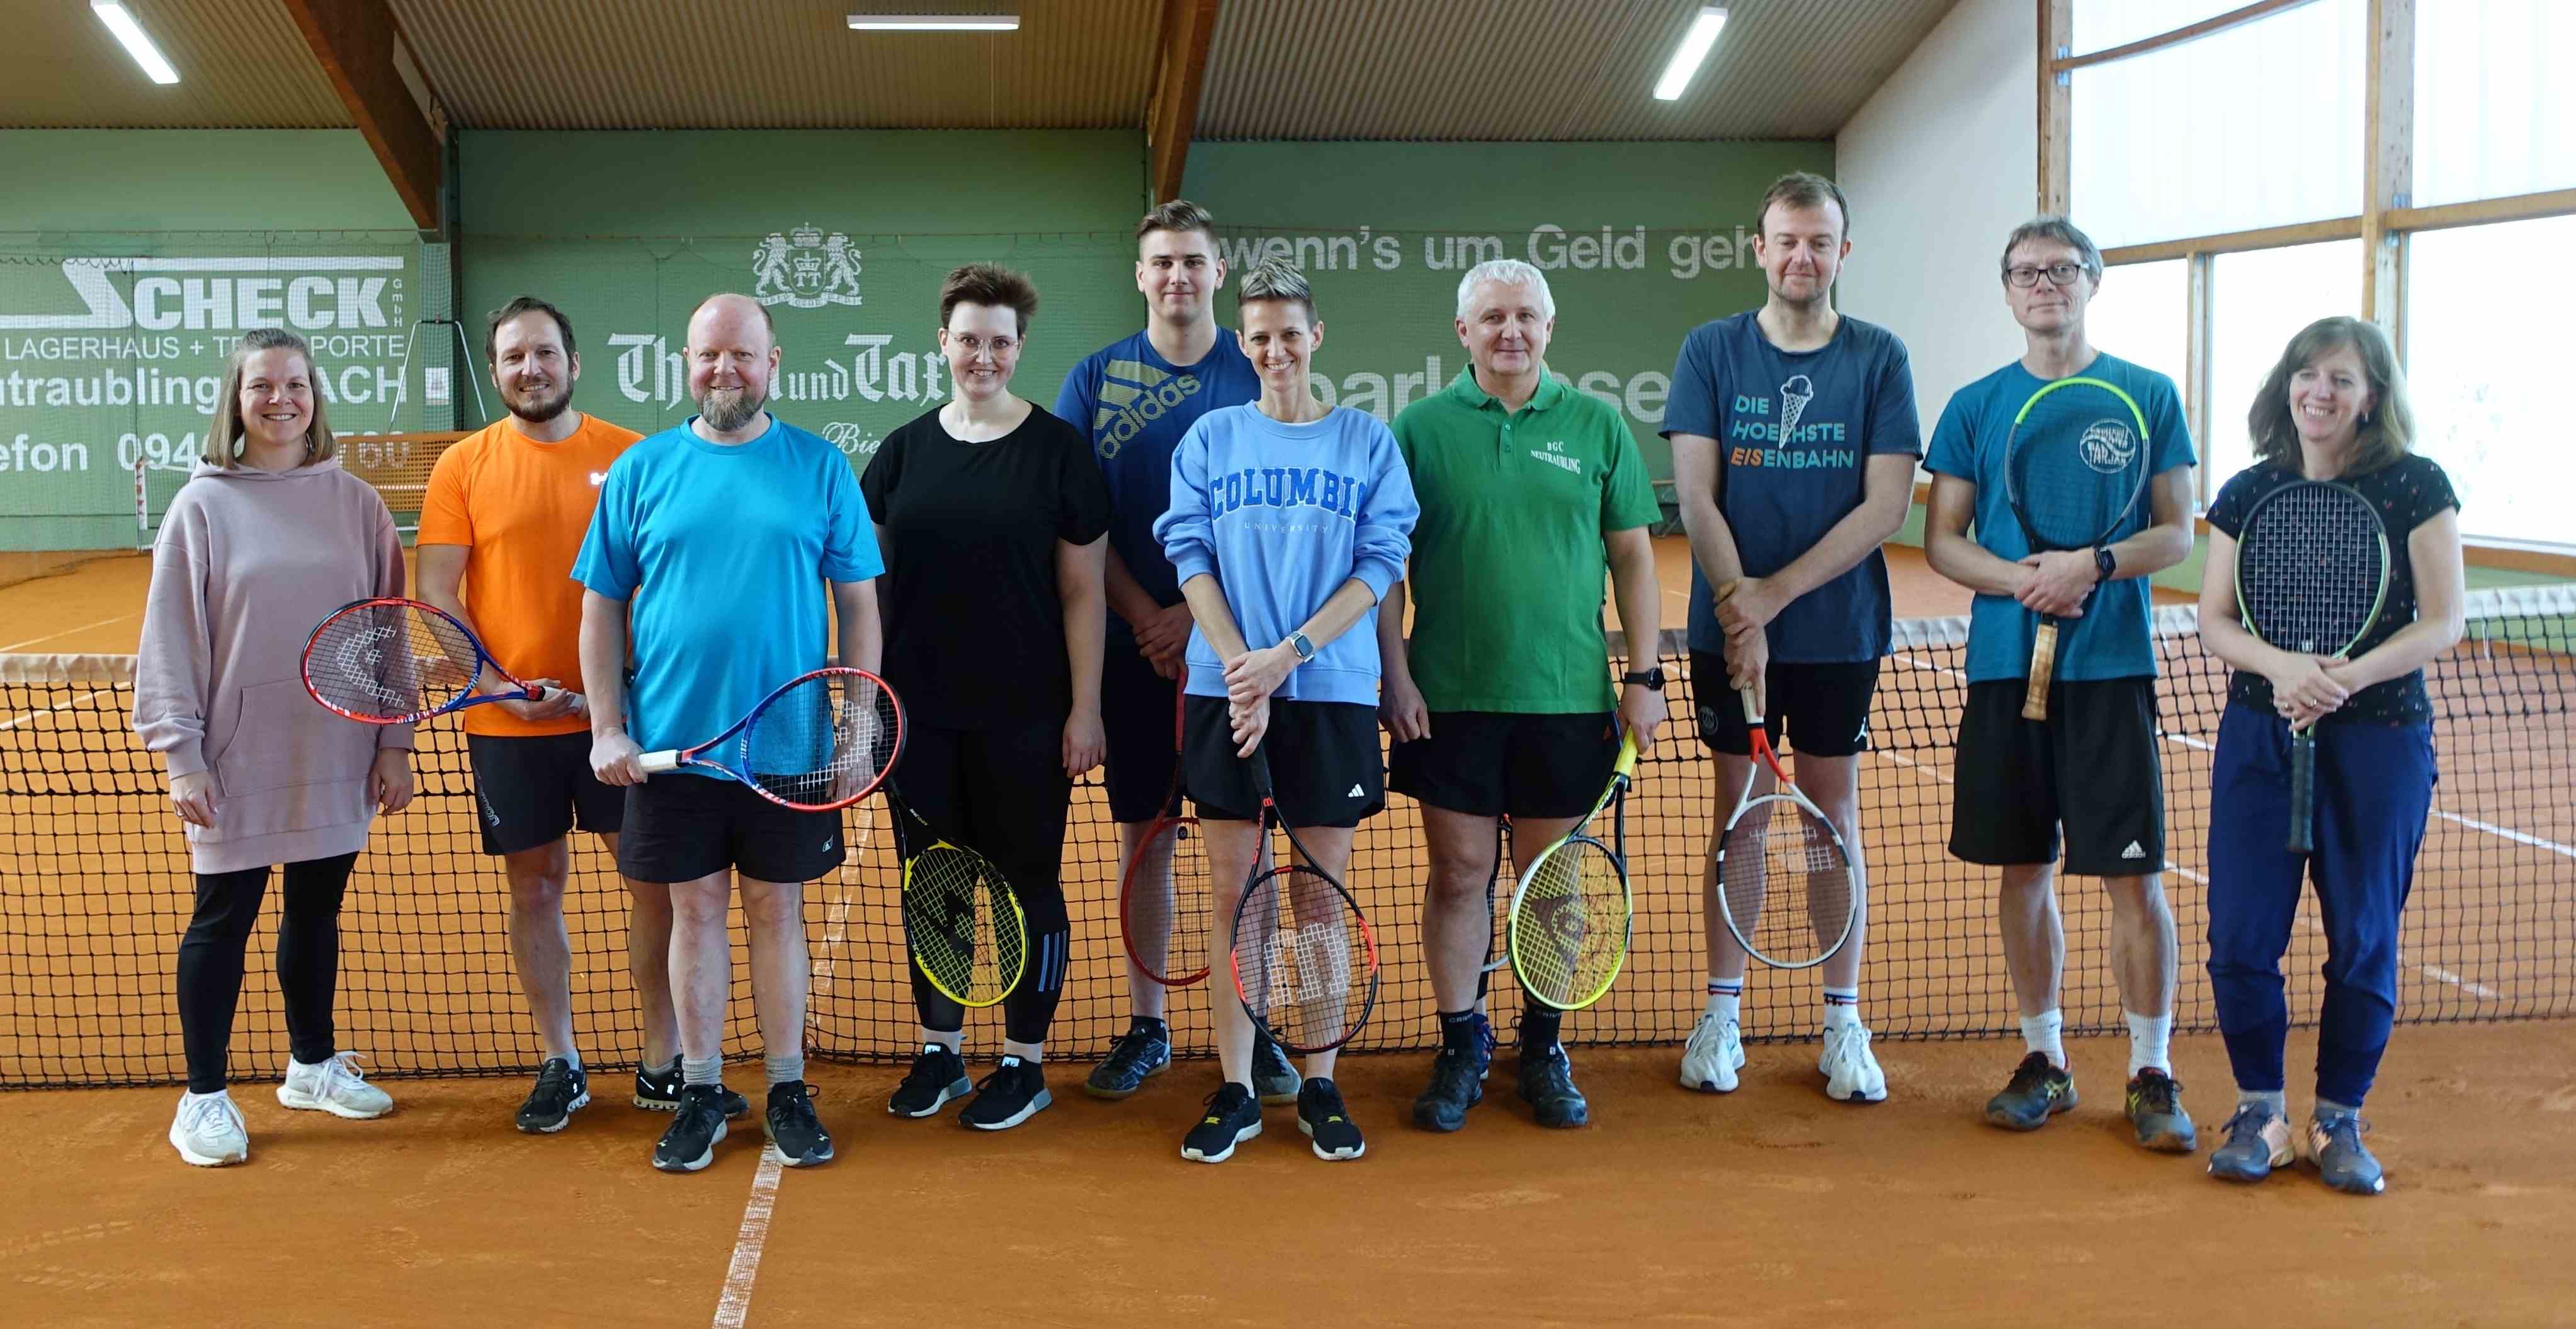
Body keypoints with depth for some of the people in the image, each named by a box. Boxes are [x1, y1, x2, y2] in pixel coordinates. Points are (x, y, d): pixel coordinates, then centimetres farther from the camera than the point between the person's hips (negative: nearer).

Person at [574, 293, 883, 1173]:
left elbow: (858, 602, 3)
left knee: (777, 910, 7)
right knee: (697, 910, 8)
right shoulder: (641, 471, 4)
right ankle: (700, 1092, 19)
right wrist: (606, 728, -2)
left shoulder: (821, 469, 2)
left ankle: (788, 1090, 18)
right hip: (671, 740, 1)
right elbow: (602, 606, 6)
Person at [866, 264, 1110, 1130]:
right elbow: (869, 579, 10)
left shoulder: (1058, 451, -3)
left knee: (1027, 881, 5)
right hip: (923, 710, 3)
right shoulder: (905, 451, 6)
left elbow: (1082, 591, -4)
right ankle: (939, 1050, 26)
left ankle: (1026, 1064, 18)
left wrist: (1085, 708, -8)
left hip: (1025, 716, -3)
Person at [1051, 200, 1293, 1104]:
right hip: (1135, 647, 1)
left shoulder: (1258, 375, 2)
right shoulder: (1097, 378, 5)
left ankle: (1253, 1030, 12)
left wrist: (1197, 613, -12)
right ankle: (1146, 1029, 18)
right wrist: (1144, 620, -9)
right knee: (1142, 833, 7)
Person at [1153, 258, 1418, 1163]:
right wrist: (1241, 666, -12)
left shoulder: (1368, 442, 5)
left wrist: (1288, 655, -13)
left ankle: (1319, 1086, 14)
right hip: (1225, 690, 1)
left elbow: (1381, 566, -2)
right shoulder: (1210, 439, 8)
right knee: (1232, 891, 3)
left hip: (1333, 691, 0)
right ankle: (1235, 1091, 10)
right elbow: (1191, 559, 1)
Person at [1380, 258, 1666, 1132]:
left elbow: (1633, 556, 7)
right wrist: (1395, 675, -5)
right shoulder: (1420, 428, 2)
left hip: (1568, 698, 1)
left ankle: (1544, 1048, 22)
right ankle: (1461, 1046, 17)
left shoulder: (1596, 426, 5)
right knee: (1459, 872, 3)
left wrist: (1644, 676, 2)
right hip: (1448, 697, -1)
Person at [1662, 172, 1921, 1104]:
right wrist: (1737, 608, -16)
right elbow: (1696, 497, -4)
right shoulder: (1710, 352, 2)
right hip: (1730, 629, 0)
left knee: (1835, 809, 7)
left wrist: (1775, 592, -14)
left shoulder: (1879, 358, 0)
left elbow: (1886, 504, -7)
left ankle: (1843, 1024, 15)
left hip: (1840, 630, 0)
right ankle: (1723, 1010, 17)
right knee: (1738, 807, 7)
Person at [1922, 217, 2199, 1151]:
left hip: (2113, 665, -2)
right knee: (2023, 871, 8)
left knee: (2133, 875, -3)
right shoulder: (1976, 406, 9)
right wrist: (2019, 578, -13)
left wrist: (2096, 564, -17)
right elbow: (1941, 539, 5)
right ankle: (2044, 1059, 21)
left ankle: (2152, 1073, 8)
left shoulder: (2148, 396, 4)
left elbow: (2178, 534, 2)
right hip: (2004, 666, 2)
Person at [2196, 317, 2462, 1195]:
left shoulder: (2416, 487, -3)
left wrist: (2352, 675, -21)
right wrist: (2281, 665, -18)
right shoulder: (2248, 492, 5)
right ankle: (2259, 1108, 16)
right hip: (2260, 734, 2)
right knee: (2241, 934, -2)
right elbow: (2215, 621, 3)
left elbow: (2443, 621, -6)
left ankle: (2339, 1119, 20)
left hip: (2380, 738, -2)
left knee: (2363, 940, 4)